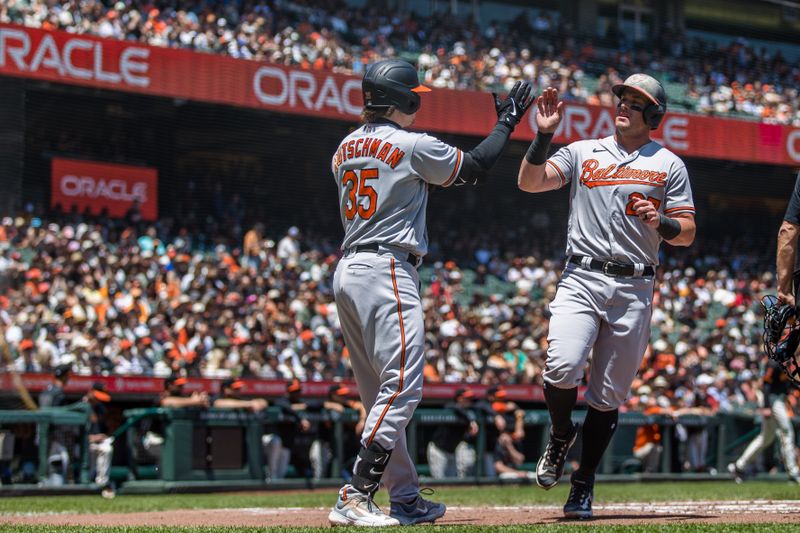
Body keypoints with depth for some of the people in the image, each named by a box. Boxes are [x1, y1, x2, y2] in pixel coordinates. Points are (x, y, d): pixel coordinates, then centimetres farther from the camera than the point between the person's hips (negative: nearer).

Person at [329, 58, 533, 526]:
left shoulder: (345, 149, 16)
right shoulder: (413, 145, -6)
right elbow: (474, 168, 5)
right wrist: (507, 123, 17)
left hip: (348, 272, 9)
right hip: (387, 273, -9)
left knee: (381, 395, 12)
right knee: (402, 387, -13)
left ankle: (407, 498, 16)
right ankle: (355, 497, -21)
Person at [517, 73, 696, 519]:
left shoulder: (669, 165, 10)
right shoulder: (583, 152, 13)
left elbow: (688, 234, 6)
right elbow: (530, 182, 1)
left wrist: (661, 223, -15)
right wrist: (545, 134, -9)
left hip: (635, 289, 0)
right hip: (581, 280, 0)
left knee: (608, 395, 2)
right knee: (562, 369, -22)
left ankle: (583, 488, 12)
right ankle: (561, 435, 9)